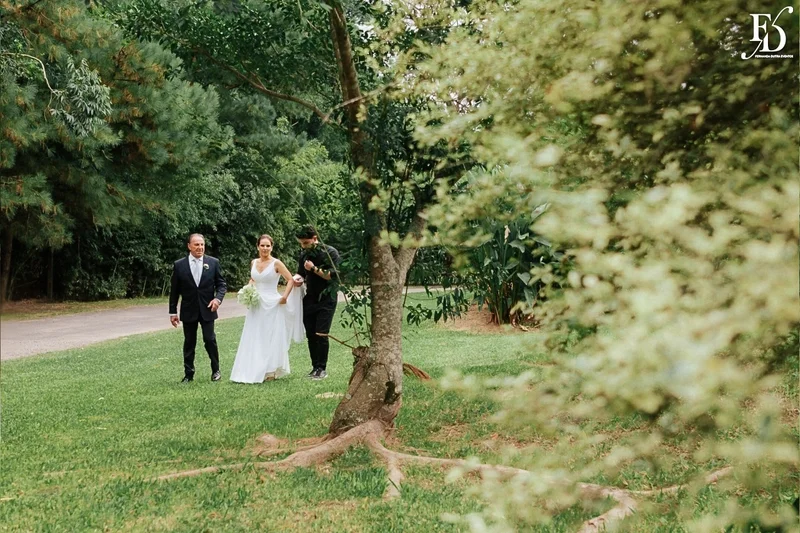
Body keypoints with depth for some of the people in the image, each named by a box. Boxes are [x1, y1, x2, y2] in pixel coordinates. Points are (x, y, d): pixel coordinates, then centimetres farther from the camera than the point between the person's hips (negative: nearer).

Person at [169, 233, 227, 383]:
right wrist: (173, 312, 2)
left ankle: (215, 370, 16)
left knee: (210, 340, 0)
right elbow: (174, 290, 3)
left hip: (207, 309, 0)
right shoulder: (179, 265, -2)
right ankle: (189, 374, 16)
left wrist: (218, 298, -15)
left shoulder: (213, 262, -1)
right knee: (189, 342, 7)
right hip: (188, 311, 0)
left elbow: (221, 284, 4)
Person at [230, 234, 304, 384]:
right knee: (254, 339, 5)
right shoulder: (254, 262, 8)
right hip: (256, 305, 5)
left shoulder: (276, 263, -8)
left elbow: (290, 279, -8)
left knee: (271, 338, 1)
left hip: (271, 304, -5)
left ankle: (271, 371, 9)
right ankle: (253, 371, 12)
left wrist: (285, 296, -20)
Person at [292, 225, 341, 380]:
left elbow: (333, 275, -16)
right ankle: (315, 367, 13)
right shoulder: (304, 254, 6)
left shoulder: (330, 252, -10)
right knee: (310, 335, 5)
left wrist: (314, 269, -21)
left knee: (321, 335, -9)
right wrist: (298, 278, -5)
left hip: (326, 300, -5)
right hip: (309, 300, 5)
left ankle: (322, 369, 1)